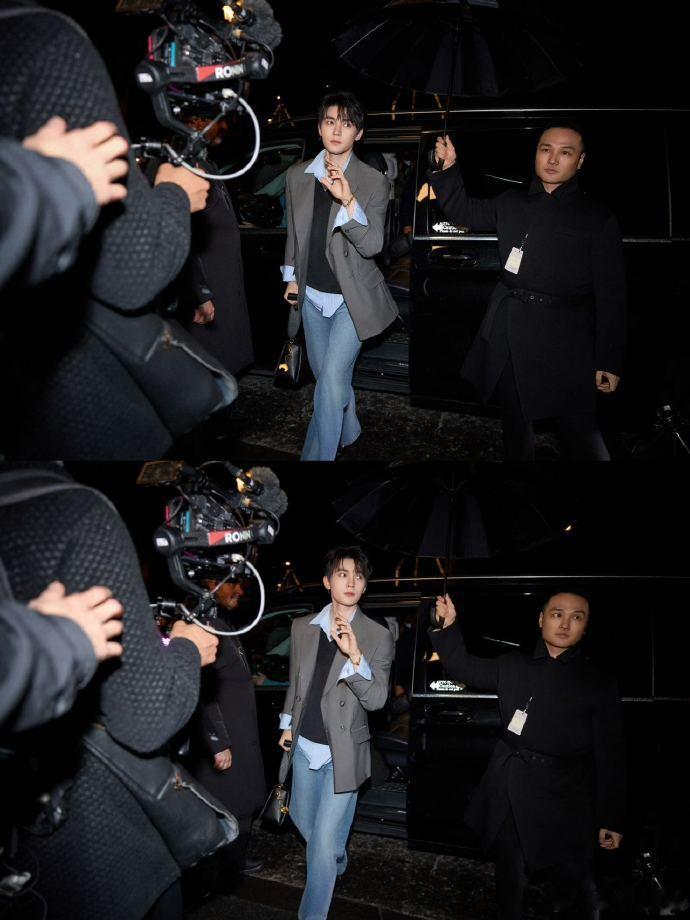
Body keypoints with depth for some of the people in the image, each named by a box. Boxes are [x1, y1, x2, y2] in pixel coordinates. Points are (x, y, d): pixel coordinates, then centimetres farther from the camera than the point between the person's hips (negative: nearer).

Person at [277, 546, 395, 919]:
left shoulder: (378, 637, -12)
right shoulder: (302, 627, 0)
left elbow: (376, 700, -18)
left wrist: (355, 658, -32)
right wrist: (288, 724, 14)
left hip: (342, 752, -5)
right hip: (304, 746, 5)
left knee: (323, 841, -5)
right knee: (303, 820, 25)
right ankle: (337, 861, 54)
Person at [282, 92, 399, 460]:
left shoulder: (374, 182, -12)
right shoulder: (297, 175, 1)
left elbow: (372, 245, -21)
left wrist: (348, 201, -34)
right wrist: (291, 277, 14)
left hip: (352, 298, -5)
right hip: (312, 295, 5)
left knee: (332, 380, -16)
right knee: (326, 378, 16)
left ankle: (318, 455, -6)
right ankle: (348, 433, 40)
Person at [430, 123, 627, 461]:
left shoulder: (598, 220, -3)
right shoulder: (511, 203, 9)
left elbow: (611, 296, -5)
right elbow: (466, 211, 25)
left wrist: (609, 361, -9)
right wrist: (449, 169, 7)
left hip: (562, 335, -5)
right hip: (507, 330, 5)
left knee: (578, 428, -8)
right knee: (515, 417, 16)